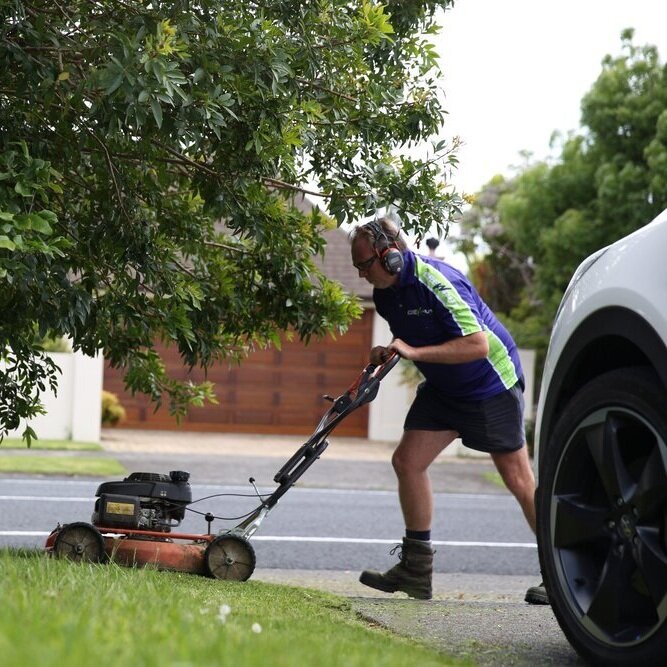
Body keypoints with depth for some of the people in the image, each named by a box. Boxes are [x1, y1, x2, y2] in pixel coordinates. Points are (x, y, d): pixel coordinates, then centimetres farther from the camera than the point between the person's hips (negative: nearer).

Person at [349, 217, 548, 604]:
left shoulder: (436, 282, -27)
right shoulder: (385, 293, 0)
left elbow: (478, 345, -33)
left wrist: (414, 352, -35)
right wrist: (386, 354, -5)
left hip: (491, 384, -8)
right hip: (443, 388, 8)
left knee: (518, 478, -3)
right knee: (407, 461, -4)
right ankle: (416, 570, 2)